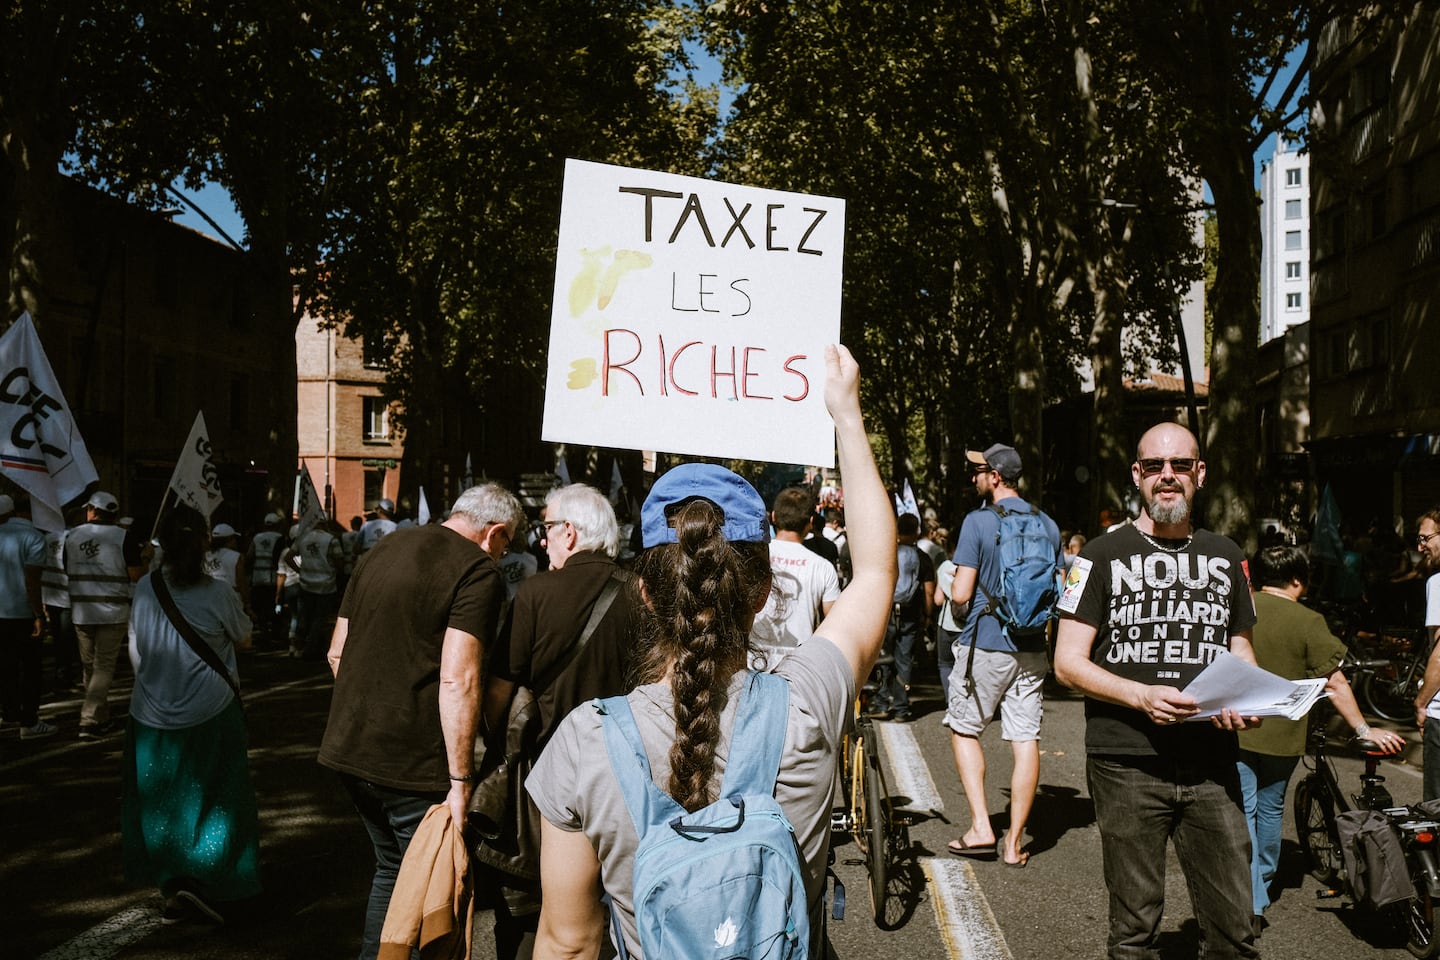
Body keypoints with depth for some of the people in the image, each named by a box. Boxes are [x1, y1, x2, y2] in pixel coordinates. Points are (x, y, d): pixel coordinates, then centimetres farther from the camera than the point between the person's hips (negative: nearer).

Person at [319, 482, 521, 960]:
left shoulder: (381, 551, 11)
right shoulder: (479, 572, -12)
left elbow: (338, 654, 16)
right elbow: (457, 680, -21)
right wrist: (460, 781, -18)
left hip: (349, 747, 8)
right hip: (413, 762, -8)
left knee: (391, 866, 25)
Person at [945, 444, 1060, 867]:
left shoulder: (978, 522, -11)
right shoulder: (1048, 525, 6)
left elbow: (960, 593, -14)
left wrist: (952, 586, 8)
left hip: (985, 645, -5)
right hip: (1031, 649, 5)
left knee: (964, 730, 12)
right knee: (1027, 740, 6)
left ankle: (980, 827, 5)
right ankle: (1015, 842, 11)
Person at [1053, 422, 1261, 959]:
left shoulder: (1225, 557, 14)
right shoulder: (1104, 556, 1)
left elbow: (1242, 652, 21)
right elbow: (1068, 662, -3)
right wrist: (1141, 696, -19)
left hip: (1212, 768, 3)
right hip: (1128, 765, -3)